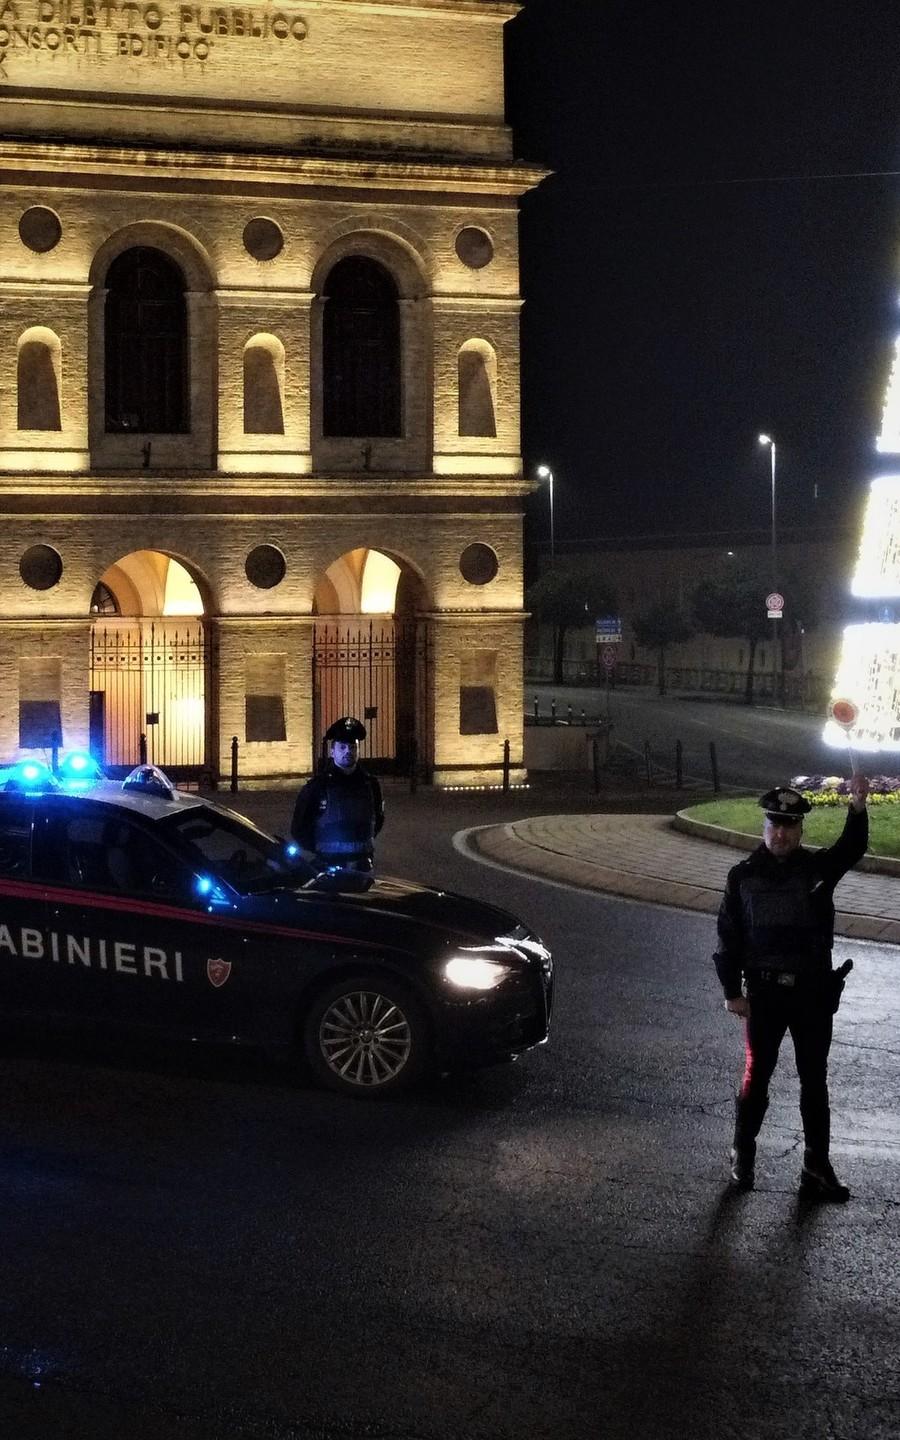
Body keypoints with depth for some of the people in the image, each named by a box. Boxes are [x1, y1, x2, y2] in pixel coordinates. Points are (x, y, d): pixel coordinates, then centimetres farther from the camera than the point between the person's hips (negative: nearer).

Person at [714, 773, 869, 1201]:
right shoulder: (743, 876, -2)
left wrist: (858, 809, -42)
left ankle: (817, 1168, 16)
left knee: (814, 1081, 7)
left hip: (813, 992, 1)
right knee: (756, 1076, 9)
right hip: (764, 992, 0)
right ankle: (742, 1155, 26)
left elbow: (851, 849, -24)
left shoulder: (818, 867, -2)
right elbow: (728, 937, 1)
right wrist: (732, 992, -4)